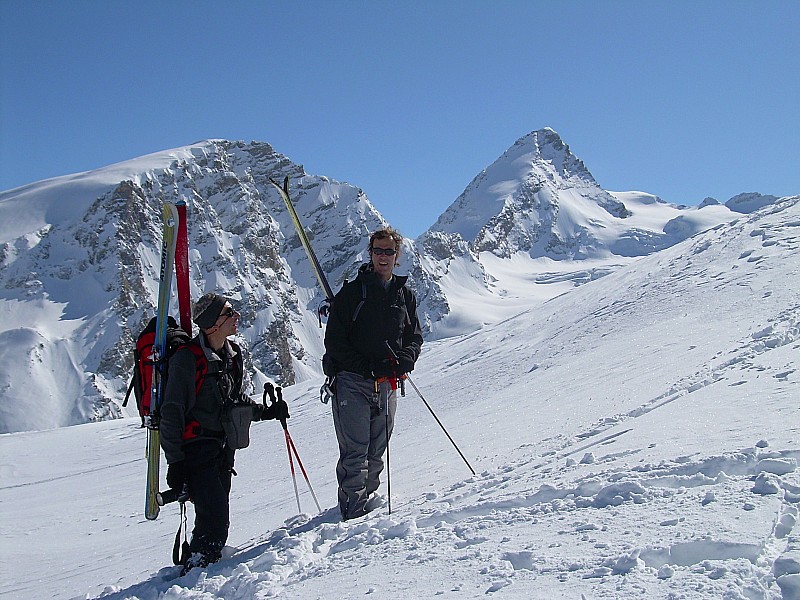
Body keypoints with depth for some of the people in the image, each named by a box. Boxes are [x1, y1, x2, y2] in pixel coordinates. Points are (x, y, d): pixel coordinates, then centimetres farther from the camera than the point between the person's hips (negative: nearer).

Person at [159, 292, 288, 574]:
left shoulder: (234, 354, 8)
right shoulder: (188, 358, -16)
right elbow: (172, 412, -13)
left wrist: (267, 411, 5)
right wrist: (175, 461, -15)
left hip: (224, 451, 8)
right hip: (196, 452, -8)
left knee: (217, 516, 11)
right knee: (215, 518, -15)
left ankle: (196, 562, 26)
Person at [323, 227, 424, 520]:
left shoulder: (405, 296, 14)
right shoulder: (351, 292, 1)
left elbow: (414, 338, 17)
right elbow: (334, 340, -3)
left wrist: (402, 362, -5)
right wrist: (367, 367, -13)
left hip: (386, 385, 4)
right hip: (352, 382, -4)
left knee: (376, 451, 10)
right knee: (355, 449, -8)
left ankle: (368, 498, 21)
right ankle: (354, 507, -4)